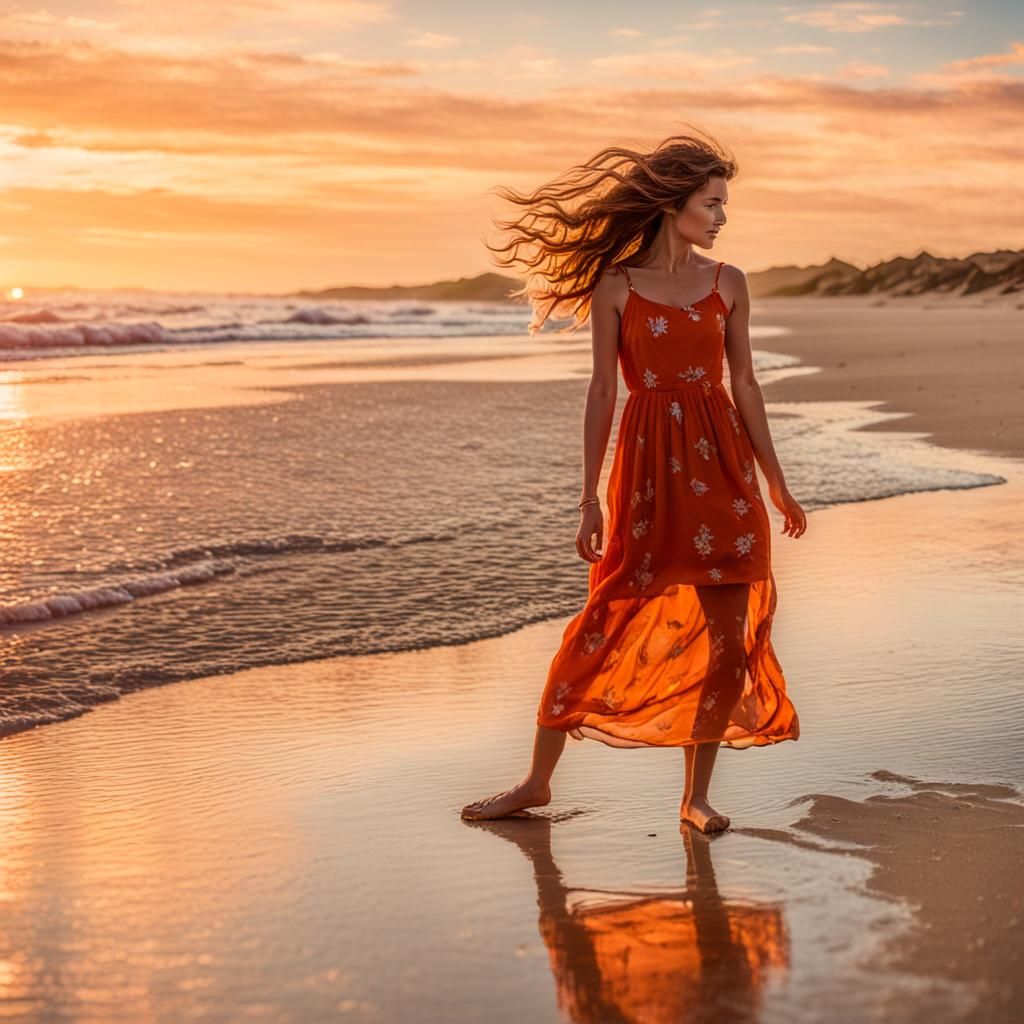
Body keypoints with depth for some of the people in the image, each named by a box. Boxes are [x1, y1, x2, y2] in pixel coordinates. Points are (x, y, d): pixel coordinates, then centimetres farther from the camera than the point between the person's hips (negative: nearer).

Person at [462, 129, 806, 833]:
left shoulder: (728, 284, 8)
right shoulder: (616, 287, 0)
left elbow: (745, 385, 11)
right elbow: (603, 392, -1)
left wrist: (777, 485, 11)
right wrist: (589, 498, -4)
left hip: (722, 464, 3)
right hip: (647, 465, -3)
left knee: (728, 636, 0)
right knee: (609, 624, -1)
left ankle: (697, 795, 12)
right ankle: (538, 781, 13)